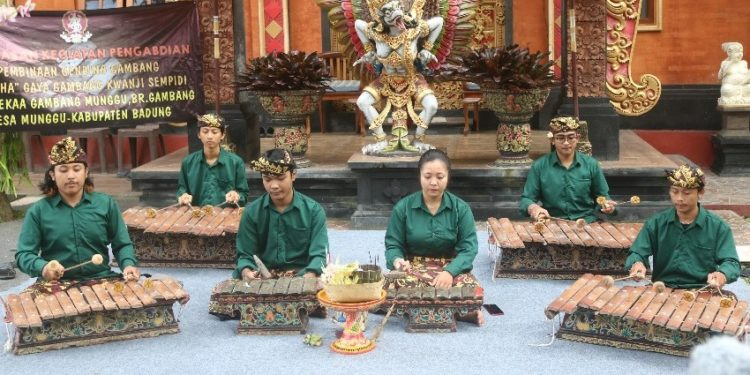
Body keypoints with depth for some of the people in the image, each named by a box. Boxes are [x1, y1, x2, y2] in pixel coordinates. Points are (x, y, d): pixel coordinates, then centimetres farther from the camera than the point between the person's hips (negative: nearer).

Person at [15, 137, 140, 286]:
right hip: (56, 286, -1)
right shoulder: (38, 211, 4)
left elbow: (122, 245, 12)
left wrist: (128, 265, -9)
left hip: (101, 281, 1)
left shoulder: (106, 204, 9)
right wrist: (42, 267, -21)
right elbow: (23, 254, 0)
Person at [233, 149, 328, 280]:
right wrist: (246, 272, -18)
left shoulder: (313, 210, 1)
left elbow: (318, 254, -4)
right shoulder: (251, 212, 5)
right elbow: (245, 255, 6)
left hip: (301, 275, -1)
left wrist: (308, 278, -25)